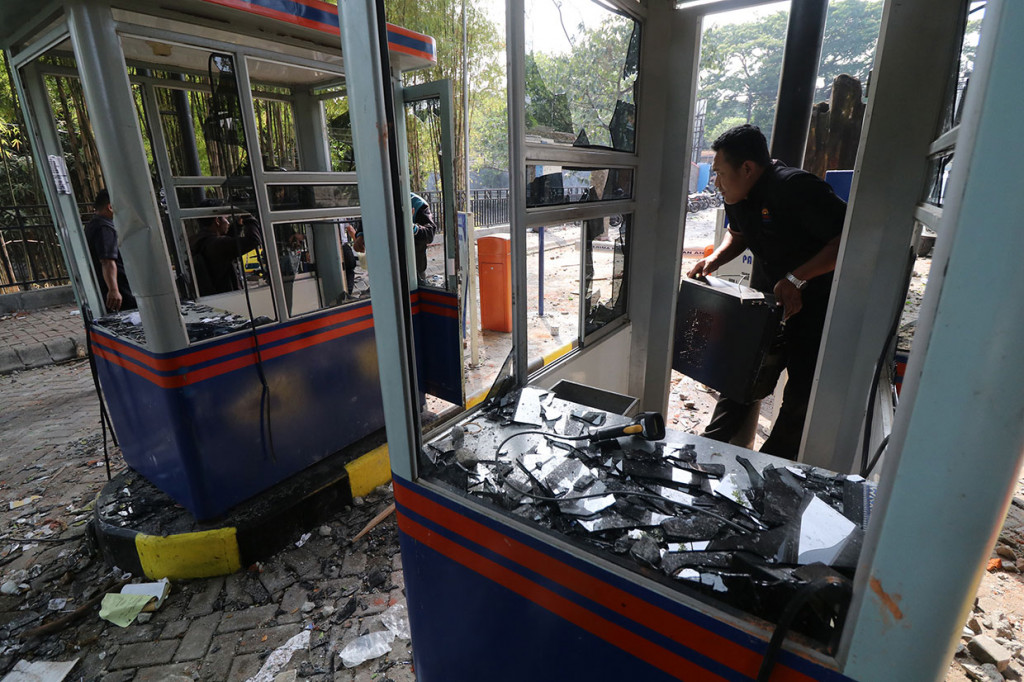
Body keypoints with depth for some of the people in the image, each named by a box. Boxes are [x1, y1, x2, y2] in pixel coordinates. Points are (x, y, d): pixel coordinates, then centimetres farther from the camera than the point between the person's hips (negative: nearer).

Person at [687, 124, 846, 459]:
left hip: (814, 300, -7)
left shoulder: (796, 187, -25)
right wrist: (715, 259, 0)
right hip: (766, 294, 7)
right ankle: (715, 446, 22)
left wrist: (797, 278, -31)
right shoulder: (738, 195, 0)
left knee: (802, 394, 1)